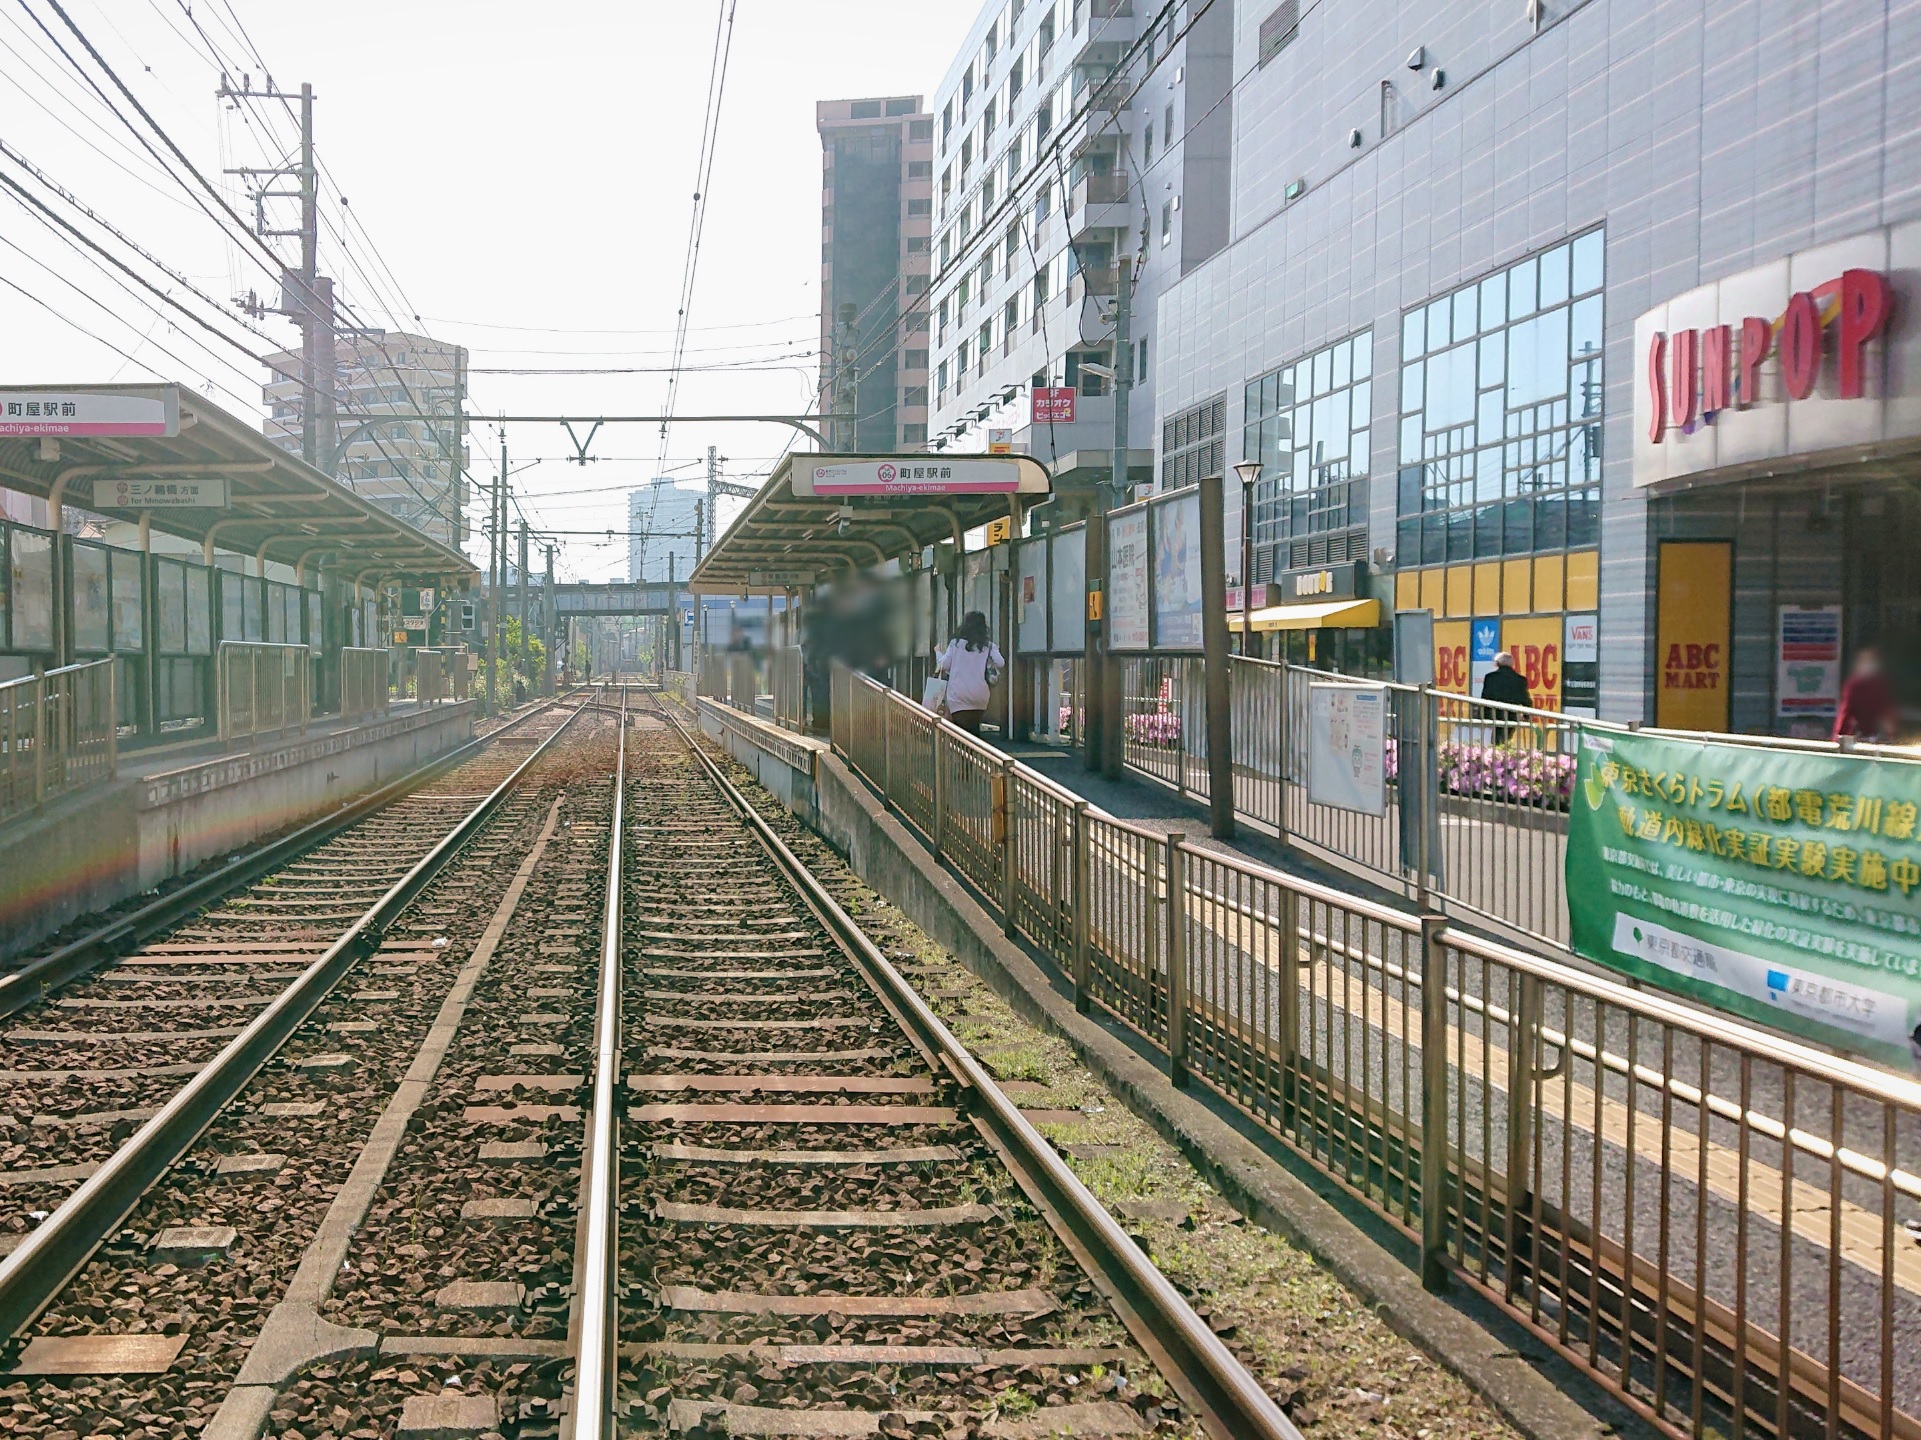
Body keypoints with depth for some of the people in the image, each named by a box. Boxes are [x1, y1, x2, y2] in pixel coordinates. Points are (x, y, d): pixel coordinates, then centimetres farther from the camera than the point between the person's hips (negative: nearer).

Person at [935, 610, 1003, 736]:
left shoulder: (955, 643, 2)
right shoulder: (988, 646, 3)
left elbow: (944, 666, 3)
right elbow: (1001, 665, -7)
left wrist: (939, 653, 23)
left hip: (958, 696, -2)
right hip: (980, 696, 2)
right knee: (974, 731, 15)